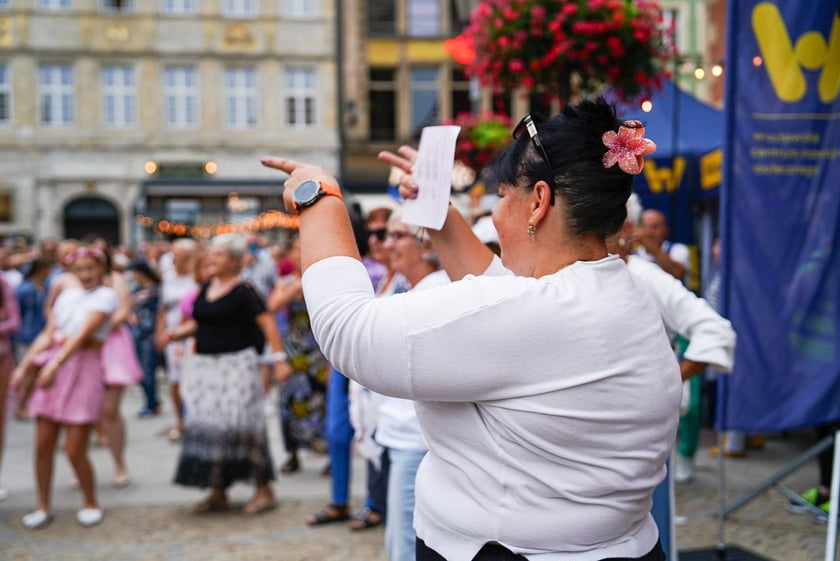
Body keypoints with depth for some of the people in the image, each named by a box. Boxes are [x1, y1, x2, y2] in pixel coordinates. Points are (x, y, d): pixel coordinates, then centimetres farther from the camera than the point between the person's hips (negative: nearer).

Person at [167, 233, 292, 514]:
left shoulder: (243, 291, -9)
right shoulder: (206, 289, 11)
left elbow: (267, 322, -14)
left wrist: (279, 358, -21)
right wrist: (178, 332, 0)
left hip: (236, 363, -7)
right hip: (205, 365, 7)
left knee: (240, 426, -5)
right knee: (208, 426, 7)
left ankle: (263, 490, 7)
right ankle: (217, 492, 17)